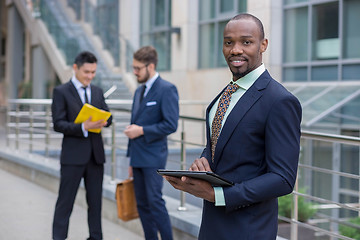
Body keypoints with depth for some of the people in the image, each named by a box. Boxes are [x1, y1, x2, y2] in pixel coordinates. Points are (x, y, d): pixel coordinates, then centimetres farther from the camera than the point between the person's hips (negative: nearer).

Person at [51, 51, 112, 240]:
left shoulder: (97, 92, 13)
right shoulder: (61, 92, -4)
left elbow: (108, 116, 12)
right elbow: (58, 124, -10)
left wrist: (103, 121, -12)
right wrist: (83, 127, -23)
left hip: (95, 154, 5)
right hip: (73, 155, -5)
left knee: (95, 200, 11)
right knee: (65, 202, 0)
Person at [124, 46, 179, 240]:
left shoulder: (167, 90, -10)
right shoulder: (139, 91, 16)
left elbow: (171, 125, -17)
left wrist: (141, 130, -16)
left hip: (153, 158, -8)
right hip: (138, 158, 8)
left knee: (155, 201, -10)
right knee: (142, 204, 9)